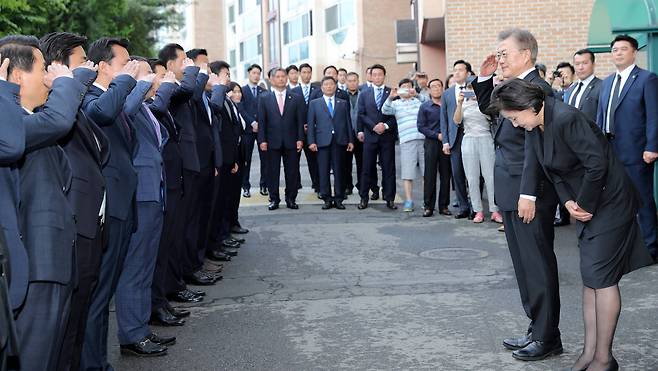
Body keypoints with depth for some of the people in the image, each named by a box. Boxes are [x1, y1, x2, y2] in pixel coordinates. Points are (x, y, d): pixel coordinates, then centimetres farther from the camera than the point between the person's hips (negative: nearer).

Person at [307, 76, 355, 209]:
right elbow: (311, 123, 5)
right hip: (322, 142, -1)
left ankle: (338, 199, 6)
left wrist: (350, 140, 3)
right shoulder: (314, 103, 11)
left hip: (339, 142, 1)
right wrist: (311, 141, -4)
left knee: (339, 171, 1)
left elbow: (348, 122, 11)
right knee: (324, 172, -1)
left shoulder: (343, 103, 14)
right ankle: (327, 199, 6)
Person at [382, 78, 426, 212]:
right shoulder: (396, 104, 14)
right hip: (406, 140, -1)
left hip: (423, 139, 1)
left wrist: (416, 94, -5)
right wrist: (390, 97, -19)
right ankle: (408, 201, 0)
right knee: (407, 172, -4)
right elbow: (385, 110, -1)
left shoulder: (419, 100, 18)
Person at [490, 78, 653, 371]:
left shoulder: (565, 119, -25)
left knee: (600, 277, -5)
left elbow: (597, 165, -25)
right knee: (590, 277, 11)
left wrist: (583, 204, -14)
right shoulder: (535, 128, 3)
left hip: (609, 201, -9)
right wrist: (569, 202, -5)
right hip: (587, 204, 9)